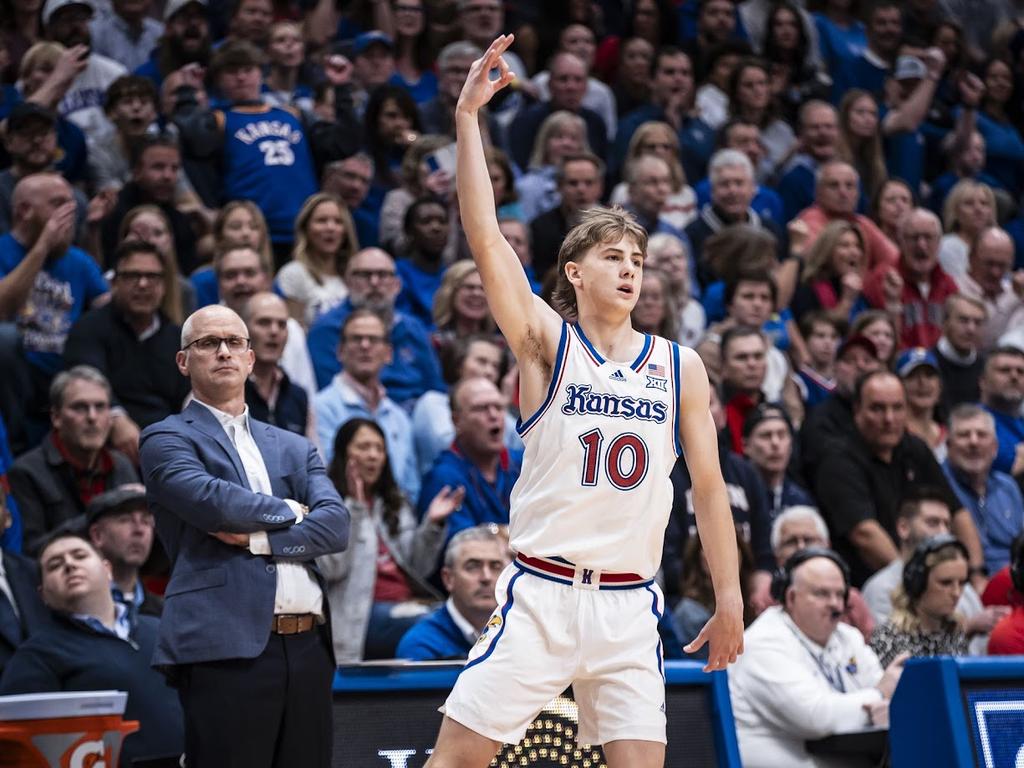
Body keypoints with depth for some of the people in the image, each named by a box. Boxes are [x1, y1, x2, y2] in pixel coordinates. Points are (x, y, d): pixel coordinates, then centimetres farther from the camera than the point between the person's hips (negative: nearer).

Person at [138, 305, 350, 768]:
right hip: (226, 647, -5)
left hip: (308, 646, 5)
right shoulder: (166, 439, 7)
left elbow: (336, 525, 6)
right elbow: (213, 501, -12)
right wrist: (288, 511, 4)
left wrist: (258, 538, -8)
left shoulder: (295, 448, 22)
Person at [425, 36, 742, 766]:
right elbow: (485, 239, -9)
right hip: (540, 593, -2)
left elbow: (708, 485, 11)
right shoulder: (548, 345, 1)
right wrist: (468, 116, -15)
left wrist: (730, 596, 5)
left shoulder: (681, 366, 9)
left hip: (630, 603, 3)